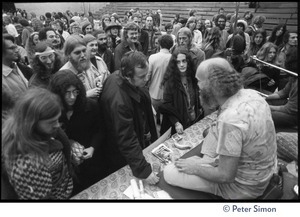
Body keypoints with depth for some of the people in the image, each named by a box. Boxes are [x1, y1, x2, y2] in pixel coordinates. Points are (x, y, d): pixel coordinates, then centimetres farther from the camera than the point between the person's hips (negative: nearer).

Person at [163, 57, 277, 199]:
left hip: (244, 187, -7)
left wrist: (195, 168, -11)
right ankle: (207, 161, 19)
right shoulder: (250, 93, -10)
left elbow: (225, 176, -26)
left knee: (168, 172, -3)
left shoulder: (229, 120, -35)